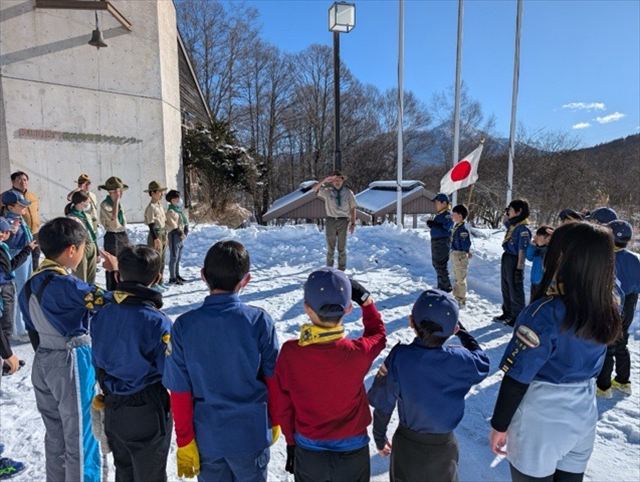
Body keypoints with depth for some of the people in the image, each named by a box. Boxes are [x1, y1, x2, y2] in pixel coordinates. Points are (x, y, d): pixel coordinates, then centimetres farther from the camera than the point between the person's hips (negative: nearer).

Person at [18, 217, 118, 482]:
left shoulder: (31, 283, 5)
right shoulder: (64, 283, -22)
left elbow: (33, 330, 13)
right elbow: (108, 302, -26)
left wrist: (46, 356, 22)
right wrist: (115, 272, -14)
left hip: (43, 363, 9)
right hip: (71, 363, -9)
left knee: (55, 435, 22)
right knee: (80, 438, 6)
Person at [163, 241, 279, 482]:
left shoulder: (183, 326, -14)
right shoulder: (259, 321, -18)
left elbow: (180, 392, -8)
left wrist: (184, 442, 5)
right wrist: (274, 421, 9)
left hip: (206, 437, 2)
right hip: (251, 434, -1)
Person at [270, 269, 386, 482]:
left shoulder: (289, 353, -24)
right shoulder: (358, 353, -27)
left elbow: (282, 406, -8)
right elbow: (377, 333, -1)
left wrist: (291, 442, 8)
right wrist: (365, 299, -3)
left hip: (308, 453, 1)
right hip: (352, 452, 0)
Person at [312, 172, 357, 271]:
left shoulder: (348, 192, 2)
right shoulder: (327, 191, 1)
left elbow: (352, 208, 5)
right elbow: (314, 189, -13)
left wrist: (353, 223, 0)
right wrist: (325, 180, -23)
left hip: (343, 221, 0)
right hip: (331, 221, 1)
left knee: (342, 247, 6)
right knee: (330, 247, 8)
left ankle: (341, 269, 14)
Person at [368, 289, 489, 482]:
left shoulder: (398, 358, -25)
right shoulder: (460, 360, -23)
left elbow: (382, 403, -13)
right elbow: (482, 364, 2)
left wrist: (379, 437, 5)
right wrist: (462, 332, 9)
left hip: (407, 445, 0)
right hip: (443, 446, 0)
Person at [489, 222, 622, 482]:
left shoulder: (545, 313, -28)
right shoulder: (609, 308, -12)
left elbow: (517, 378, -22)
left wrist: (499, 425, -8)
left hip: (540, 422, -5)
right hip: (584, 417, 5)